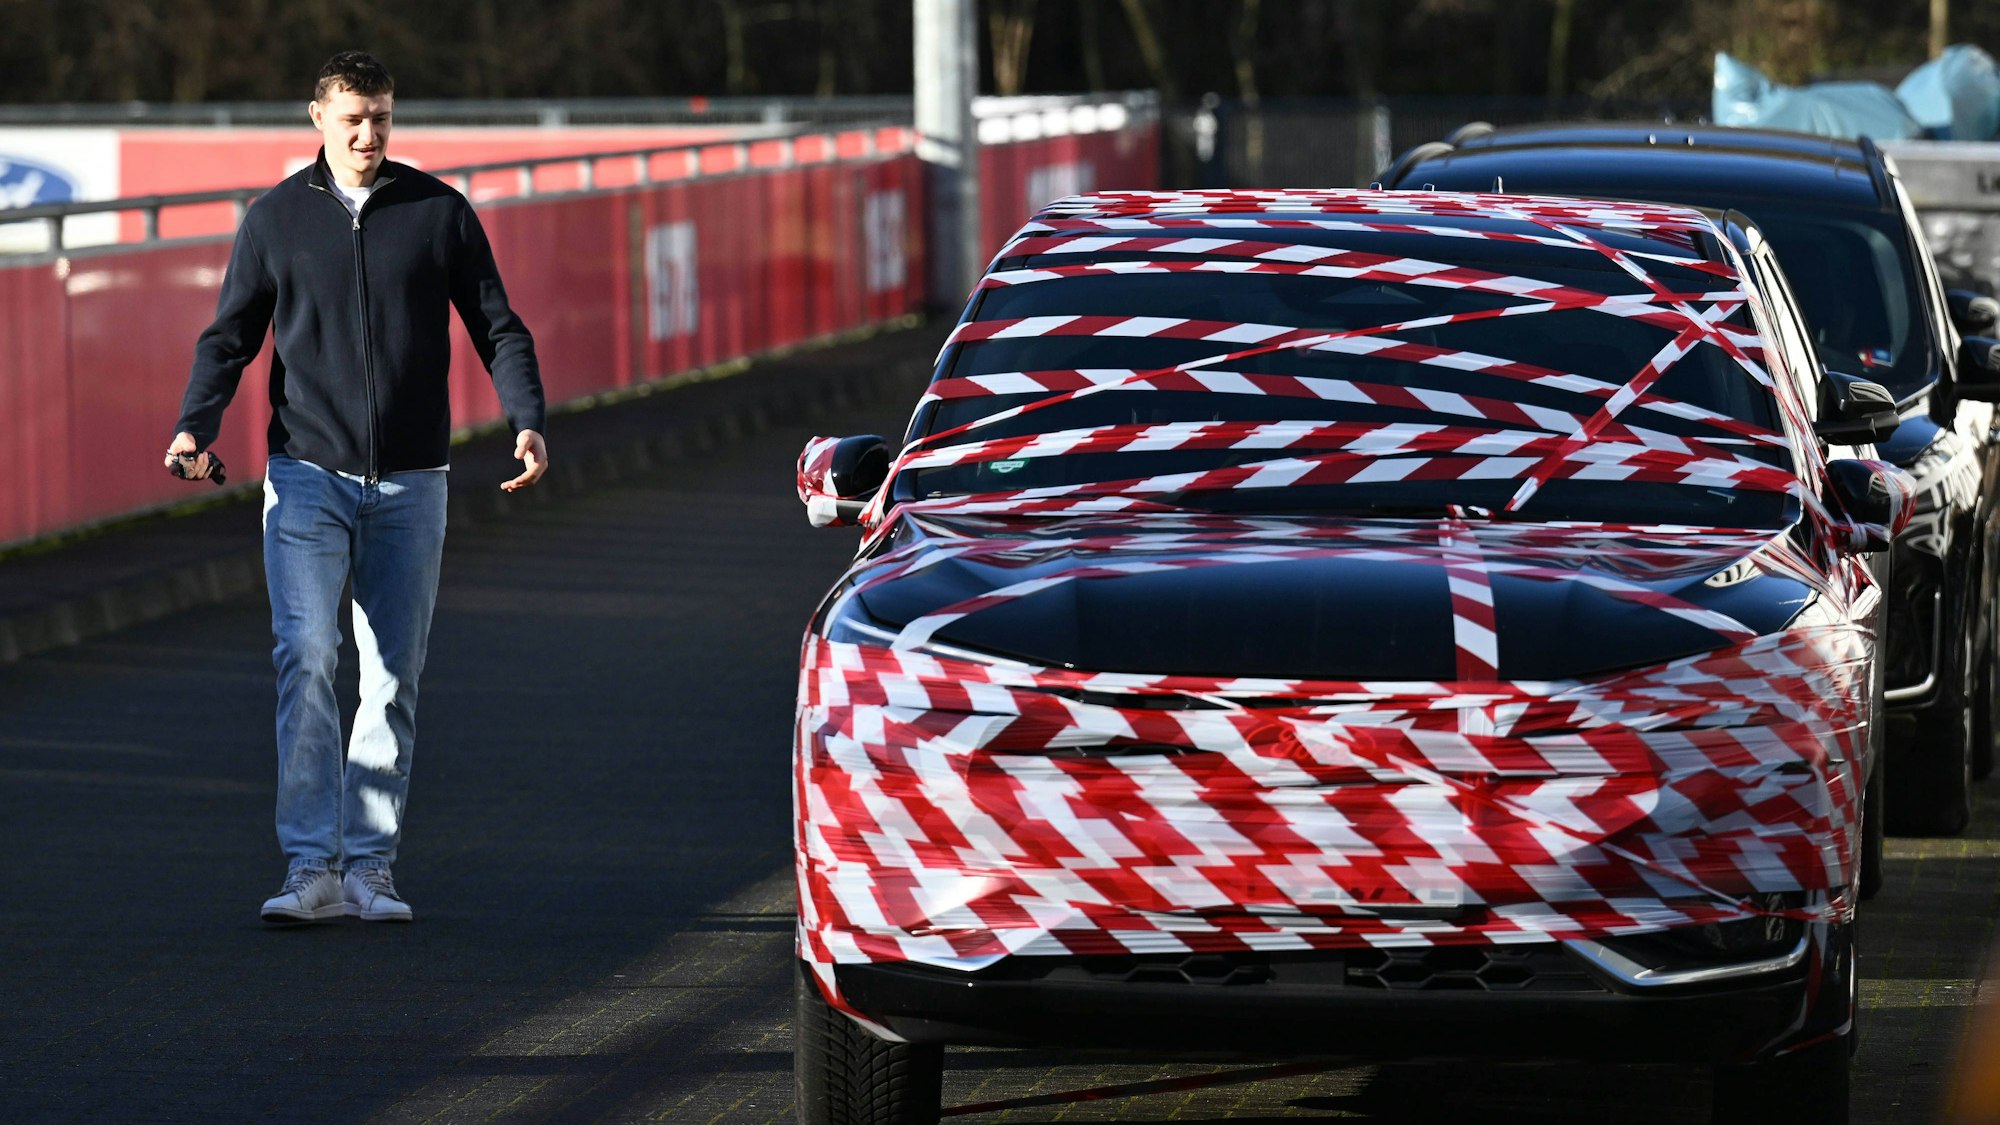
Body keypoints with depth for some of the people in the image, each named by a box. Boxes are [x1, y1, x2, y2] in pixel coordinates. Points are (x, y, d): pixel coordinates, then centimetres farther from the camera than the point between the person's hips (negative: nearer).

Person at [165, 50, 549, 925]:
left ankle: (368, 866, 11)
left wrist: (527, 418, -9)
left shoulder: (439, 212, 5)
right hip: (307, 478, -1)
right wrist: (195, 426, -8)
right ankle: (311, 865, -13)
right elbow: (231, 336, 9)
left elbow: (497, 327, 8)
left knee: (393, 680, 4)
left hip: (410, 487, 1)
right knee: (305, 659, -15)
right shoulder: (277, 218, 5)